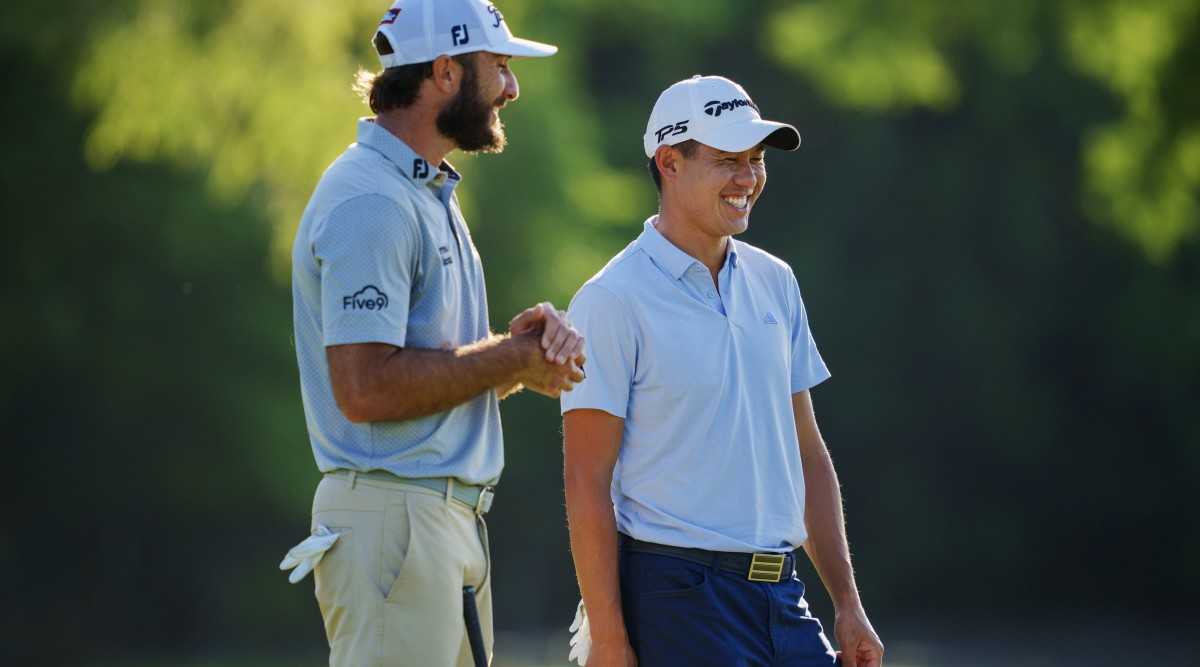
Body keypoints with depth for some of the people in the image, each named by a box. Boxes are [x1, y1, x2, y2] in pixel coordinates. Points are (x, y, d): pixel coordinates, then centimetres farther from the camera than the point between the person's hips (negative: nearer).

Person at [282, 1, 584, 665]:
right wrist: (511, 356, -13)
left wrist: (522, 341, 0)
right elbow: (366, 389, -23)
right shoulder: (369, 200, -14)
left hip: (455, 522, 10)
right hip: (392, 517, -10)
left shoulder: (432, 192, 20)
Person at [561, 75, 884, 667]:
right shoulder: (612, 301, -7)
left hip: (781, 596, 6)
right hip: (675, 597, -6)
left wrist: (848, 604, 13)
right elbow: (587, 482, -10)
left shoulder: (774, 283, 13)